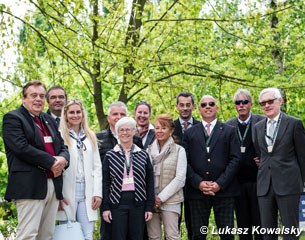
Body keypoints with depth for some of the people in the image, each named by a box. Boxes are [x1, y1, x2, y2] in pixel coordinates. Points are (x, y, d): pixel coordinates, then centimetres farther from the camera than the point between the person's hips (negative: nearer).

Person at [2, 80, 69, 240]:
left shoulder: (49, 120, 23)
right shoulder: (13, 118, 0)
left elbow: (62, 146, 20)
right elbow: (22, 148, -14)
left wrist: (63, 159, -4)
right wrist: (51, 162, -12)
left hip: (53, 185, 7)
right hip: (30, 185, -7)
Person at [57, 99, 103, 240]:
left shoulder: (91, 136, 14)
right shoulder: (60, 136, 0)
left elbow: (97, 166, 12)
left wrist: (97, 192, 3)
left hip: (87, 194, 3)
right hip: (67, 194, -3)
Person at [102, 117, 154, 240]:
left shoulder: (143, 155, 7)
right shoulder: (110, 155, 4)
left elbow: (149, 183, 6)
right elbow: (105, 183, 3)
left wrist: (149, 207, 0)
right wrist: (105, 207, -4)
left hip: (138, 203, 1)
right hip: (117, 202, -1)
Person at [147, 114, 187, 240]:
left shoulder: (179, 150, 1)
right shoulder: (149, 150, 10)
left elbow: (180, 178, -5)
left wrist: (161, 197, -10)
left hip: (170, 200, -3)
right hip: (150, 201, 3)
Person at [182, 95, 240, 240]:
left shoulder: (229, 131, 9)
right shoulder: (189, 133, 12)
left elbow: (235, 159, 0)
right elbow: (185, 162, 4)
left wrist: (220, 183, -10)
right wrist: (198, 183, -10)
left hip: (224, 190, -1)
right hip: (197, 190, 1)